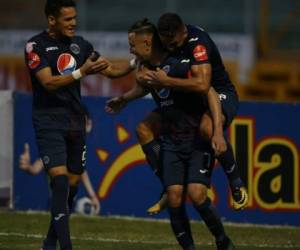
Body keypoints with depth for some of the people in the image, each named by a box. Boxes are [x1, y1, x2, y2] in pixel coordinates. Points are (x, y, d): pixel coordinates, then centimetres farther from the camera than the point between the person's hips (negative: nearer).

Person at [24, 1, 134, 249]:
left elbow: (109, 70, 11)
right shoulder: (36, 46, -9)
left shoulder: (80, 44, 9)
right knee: (60, 180, -17)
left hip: (75, 121, 6)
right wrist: (82, 72, -28)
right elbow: (49, 82, -19)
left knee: (72, 185, 7)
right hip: (49, 122, -6)